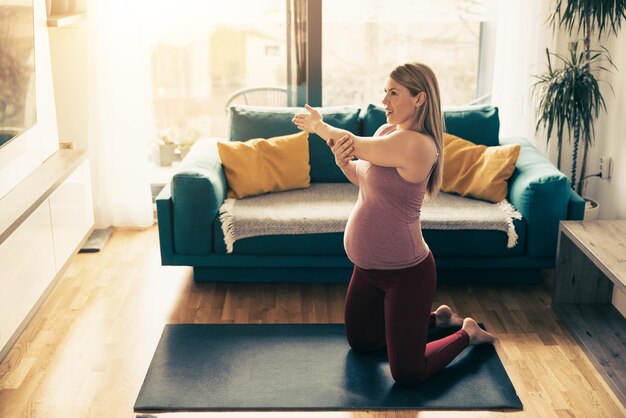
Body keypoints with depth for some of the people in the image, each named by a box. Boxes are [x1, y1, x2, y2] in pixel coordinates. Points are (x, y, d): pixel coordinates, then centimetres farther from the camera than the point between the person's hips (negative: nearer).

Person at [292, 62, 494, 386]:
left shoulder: (417, 144, -27)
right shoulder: (386, 132, 2)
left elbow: (354, 143, -19)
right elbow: (364, 179, 12)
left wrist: (318, 126, 1)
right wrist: (342, 160, -12)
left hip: (406, 272, -9)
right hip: (369, 266, 9)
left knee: (408, 375, -1)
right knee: (360, 342, 26)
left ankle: (467, 333, 24)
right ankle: (438, 318, 39)